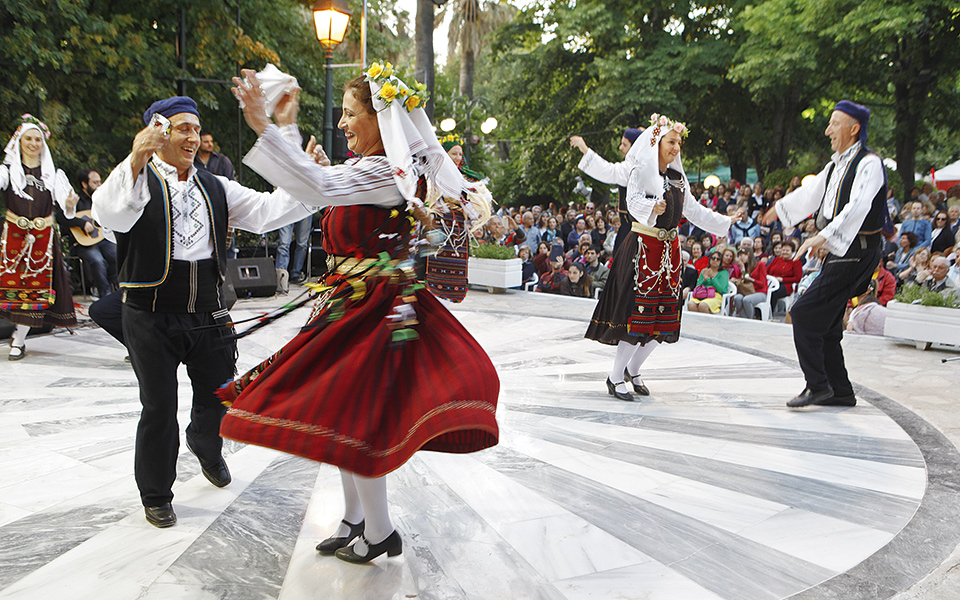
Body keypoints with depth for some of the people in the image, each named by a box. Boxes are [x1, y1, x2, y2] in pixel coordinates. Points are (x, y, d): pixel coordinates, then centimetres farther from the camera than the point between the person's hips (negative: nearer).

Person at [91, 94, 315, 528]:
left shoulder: (216, 188, 13)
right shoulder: (138, 181, -4)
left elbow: (268, 212, 1)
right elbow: (109, 214, -26)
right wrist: (136, 160, -42)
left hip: (208, 314, 5)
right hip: (151, 317, -4)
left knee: (218, 395, 15)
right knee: (159, 409, 4)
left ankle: (206, 446, 51)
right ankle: (155, 496, 27)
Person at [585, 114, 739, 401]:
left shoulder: (678, 177, 15)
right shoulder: (641, 171, -6)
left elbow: (694, 210, 20)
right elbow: (633, 200, -24)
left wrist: (727, 223, 19)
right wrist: (650, 208, -45)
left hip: (670, 250, 7)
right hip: (643, 248, -7)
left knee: (665, 319, 5)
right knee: (638, 313, -10)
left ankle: (633, 370, 23)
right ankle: (615, 377, 3)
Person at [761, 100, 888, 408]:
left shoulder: (869, 164, -14)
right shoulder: (836, 164, 14)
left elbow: (858, 207, -30)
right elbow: (812, 191, 31)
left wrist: (824, 236, -40)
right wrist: (780, 208, 44)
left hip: (855, 253, -9)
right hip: (838, 251, 9)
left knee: (804, 313, -13)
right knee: (825, 324, 11)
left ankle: (817, 385, -5)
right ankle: (841, 392, 21)